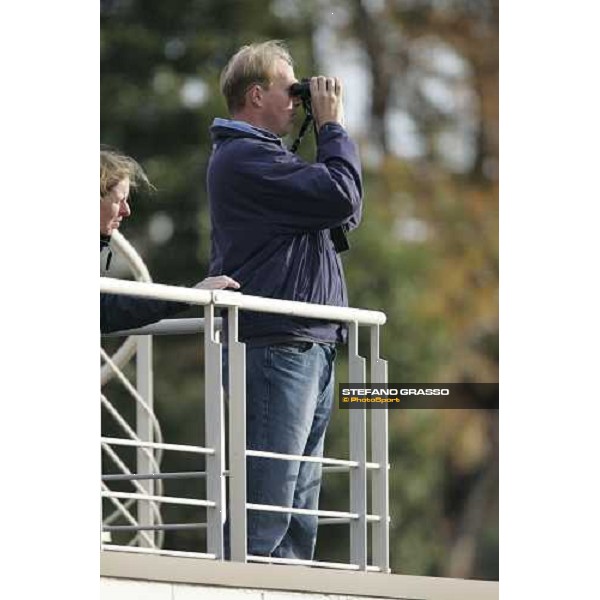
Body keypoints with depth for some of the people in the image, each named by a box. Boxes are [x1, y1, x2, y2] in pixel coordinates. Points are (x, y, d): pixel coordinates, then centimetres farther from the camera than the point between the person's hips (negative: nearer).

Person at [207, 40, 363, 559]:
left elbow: (346, 217, 23)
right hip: (277, 346, -11)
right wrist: (332, 127, -4)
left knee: (300, 509, 10)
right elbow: (342, 196, -18)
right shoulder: (244, 157, -11)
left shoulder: (263, 156, 23)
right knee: (267, 503, -13)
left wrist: (328, 134, 14)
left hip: (310, 346, 11)